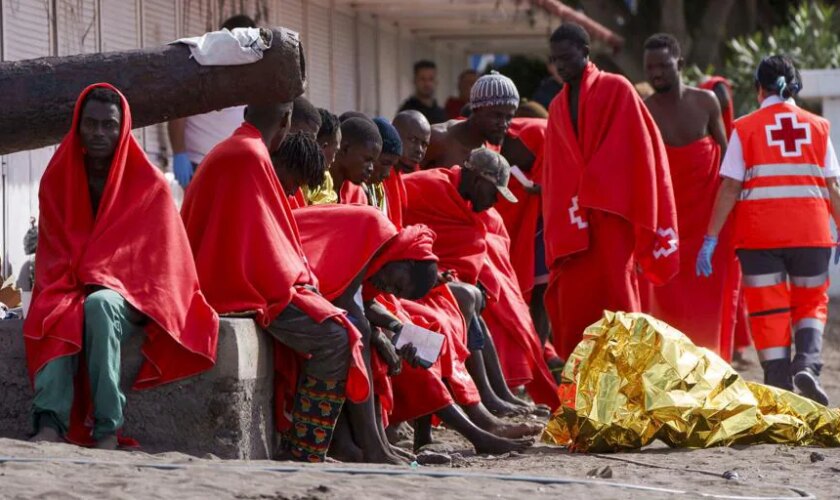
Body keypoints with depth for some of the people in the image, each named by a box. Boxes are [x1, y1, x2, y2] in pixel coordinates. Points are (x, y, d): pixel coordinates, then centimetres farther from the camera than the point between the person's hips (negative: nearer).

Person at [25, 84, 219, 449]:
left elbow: (155, 256, -3)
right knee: (59, 319, -35)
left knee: (98, 305, -38)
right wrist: (79, 282, -13)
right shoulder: (56, 180, 7)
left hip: (130, 294, -2)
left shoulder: (149, 185, -2)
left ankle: (107, 430, -41)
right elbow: (52, 255, 7)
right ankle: (50, 426, -52)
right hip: (69, 291, 2)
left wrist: (103, 283, -14)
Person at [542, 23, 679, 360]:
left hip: (613, 212, -5)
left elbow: (641, 151, -3)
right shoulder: (558, 107, 18)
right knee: (573, 306, -1)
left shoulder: (616, 90, 2)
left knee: (617, 296, -6)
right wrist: (555, 227, 9)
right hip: (573, 221, 5)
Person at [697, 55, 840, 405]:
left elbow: (730, 188, -3)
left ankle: (780, 385, 1)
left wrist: (711, 238, -1)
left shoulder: (745, 129, 2)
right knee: (812, 304, 15)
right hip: (811, 232, 1)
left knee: (768, 310, 6)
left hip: (760, 235, -1)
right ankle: (807, 364, -10)